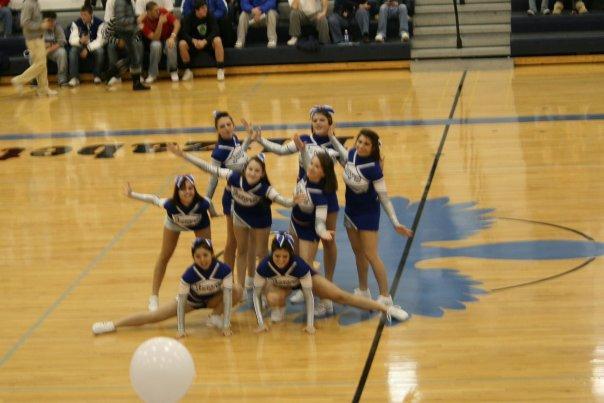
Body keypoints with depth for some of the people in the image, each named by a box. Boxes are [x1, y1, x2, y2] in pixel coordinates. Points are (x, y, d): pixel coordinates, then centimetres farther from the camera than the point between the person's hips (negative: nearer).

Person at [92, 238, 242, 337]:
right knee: (153, 316, -11)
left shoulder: (223, 270, -33)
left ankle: (215, 317, -8)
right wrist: (181, 329, -33)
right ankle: (113, 325, -6)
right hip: (191, 300, -1)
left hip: (213, 299, 1)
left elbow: (227, 297, -31)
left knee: (237, 291, -27)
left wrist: (226, 326, -35)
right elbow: (181, 302, -30)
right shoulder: (189, 274, -33)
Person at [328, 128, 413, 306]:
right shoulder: (352, 154, -11)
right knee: (358, 252, 17)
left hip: (368, 213, -7)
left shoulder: (373, 168, -27)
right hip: (351, 211, 7)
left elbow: (384, 197, -22)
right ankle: (363, 291, 31)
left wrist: (396, 223, -25)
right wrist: (332, 137, 14)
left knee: (370, 255, -8)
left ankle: (385, 298, 0)